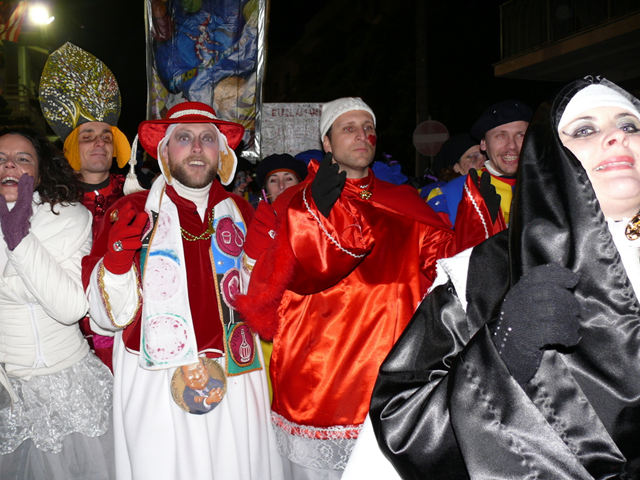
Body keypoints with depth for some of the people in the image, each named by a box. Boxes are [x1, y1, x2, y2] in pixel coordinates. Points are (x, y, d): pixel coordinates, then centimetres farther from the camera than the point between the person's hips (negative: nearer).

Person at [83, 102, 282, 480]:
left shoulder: (239, 212, 7)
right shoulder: (131, 213, -2)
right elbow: (109, 317, -4)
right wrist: (116, 259, -22)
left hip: (235, 378, 3)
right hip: (157, 386, -2)